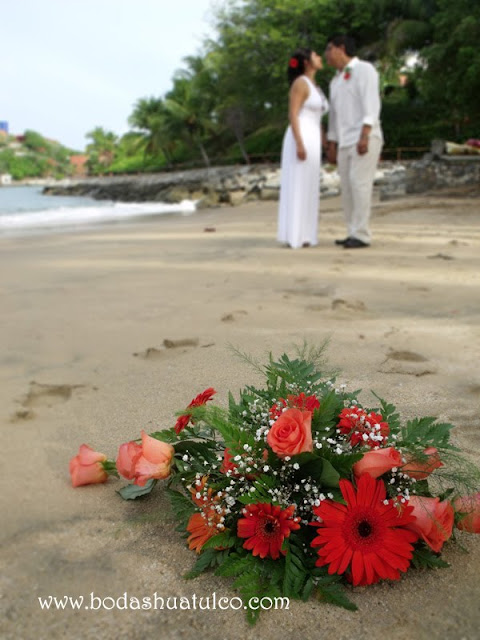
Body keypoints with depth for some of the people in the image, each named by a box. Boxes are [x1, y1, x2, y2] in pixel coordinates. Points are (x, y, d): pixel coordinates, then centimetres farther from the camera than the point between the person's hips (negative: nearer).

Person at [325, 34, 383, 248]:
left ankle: (361, 235, -13)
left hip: (366, 140, -8)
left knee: (359, 184, -15)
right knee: (347, 189, 2)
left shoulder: (364, 69, -3)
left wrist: (364, 136, -26)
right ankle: (354, 234, 7)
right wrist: (332, 147, 18)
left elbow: (371, 104, -15)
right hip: (346, 142, 8)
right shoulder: (336, 81, 22)